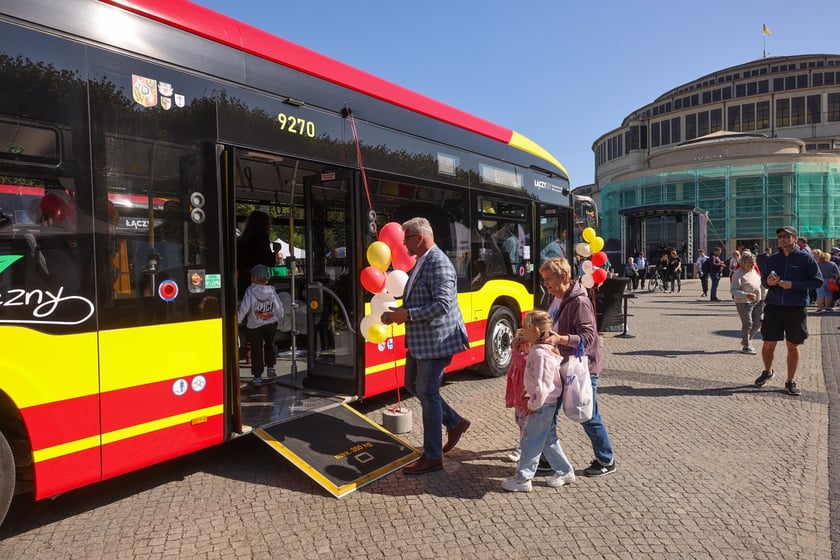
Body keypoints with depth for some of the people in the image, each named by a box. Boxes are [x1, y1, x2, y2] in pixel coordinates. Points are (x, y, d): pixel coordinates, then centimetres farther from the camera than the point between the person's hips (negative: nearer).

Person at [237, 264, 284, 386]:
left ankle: (257, 376, 10)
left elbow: (244, 308, -15)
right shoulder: (271, 290, -2)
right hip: (271, 324, 3)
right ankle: (270, 368, 19)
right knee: (269, 345, 26)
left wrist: (237, 321, -5)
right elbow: (280, 308, 0)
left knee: (256, 350, 7)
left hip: (255, 326, -3)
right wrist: (278, 318, 19)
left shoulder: (250, 290, -11)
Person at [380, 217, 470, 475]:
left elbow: (442, 305, -26)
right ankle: (455, 422, 33)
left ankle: (432, 457, 13)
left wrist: (407, 314, -22)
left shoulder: (438, 264, -19)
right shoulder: (421, 262, 12)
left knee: (428, 394, -1)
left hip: (436, 340, -10)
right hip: (419, 340, 10)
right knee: (412, 384, 19)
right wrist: (397, 312, 3)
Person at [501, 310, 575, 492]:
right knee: (548, 440, 20)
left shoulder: (540, 354, -25)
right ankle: (564, 471, 32)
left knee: (530, 441, 2)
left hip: (543, 405, -9)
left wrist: (533, 405, -15)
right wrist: (533, 401, 17)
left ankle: (523, 479, 13)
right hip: (548, 403, 9)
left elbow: (542, 386, -26)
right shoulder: (542, 350, 5)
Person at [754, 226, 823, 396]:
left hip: (796, 309, -2)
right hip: (773, 307, 2)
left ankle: (791, 382, 20)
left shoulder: (805, 258, -1)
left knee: (793, 346, 7)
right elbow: (763, 280, 15)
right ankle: (767, 372, 29)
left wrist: (793, 285, -15)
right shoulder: (772, 259, 7)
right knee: (768, 344, 3)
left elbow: (818, 281, -4)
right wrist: (768, 282, -8)